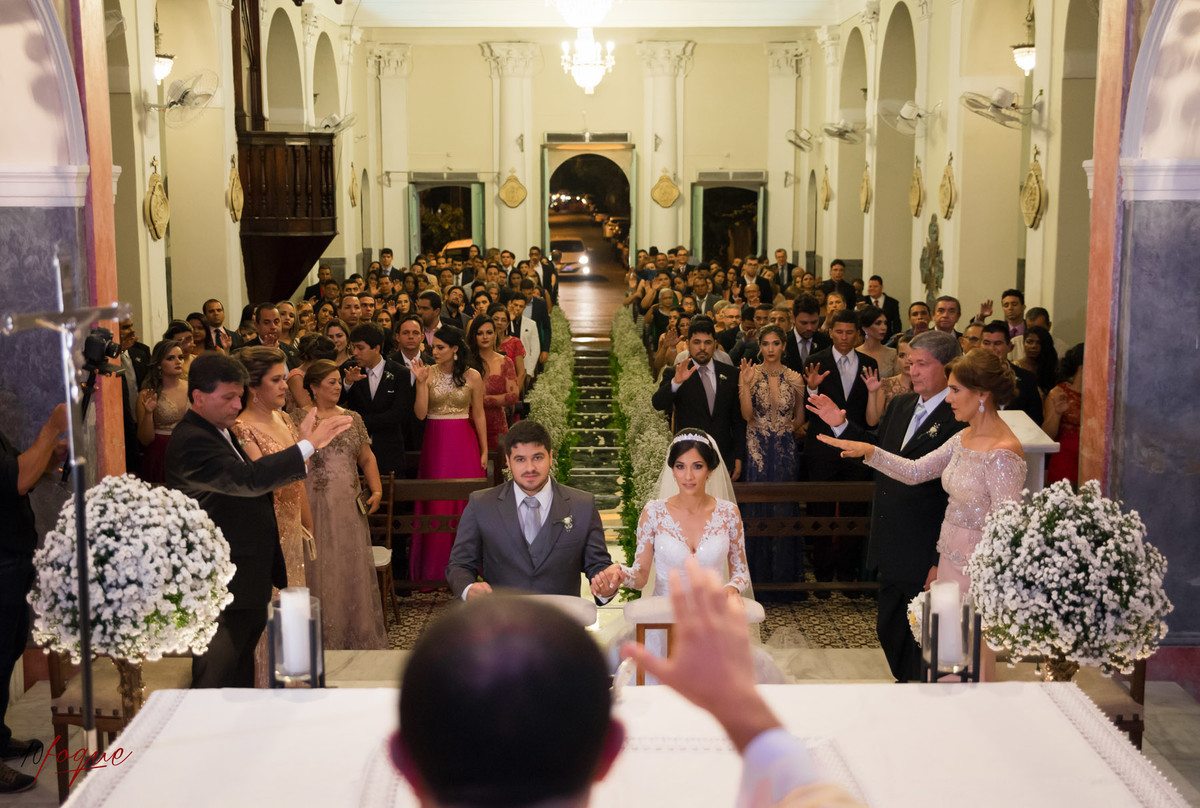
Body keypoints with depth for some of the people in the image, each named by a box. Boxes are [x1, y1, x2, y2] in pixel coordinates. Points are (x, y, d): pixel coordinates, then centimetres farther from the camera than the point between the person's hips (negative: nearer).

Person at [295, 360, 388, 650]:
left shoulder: (353, 418, 11)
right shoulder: (299, 418, 0)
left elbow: (367, 458, 14)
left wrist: (377, 490, 2)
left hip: (348, 507, 4)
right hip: (313, 506, -4)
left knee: (353, 568, 6)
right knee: (318, 569, 1)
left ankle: (358, 636, 17)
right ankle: (320, 637, 11)